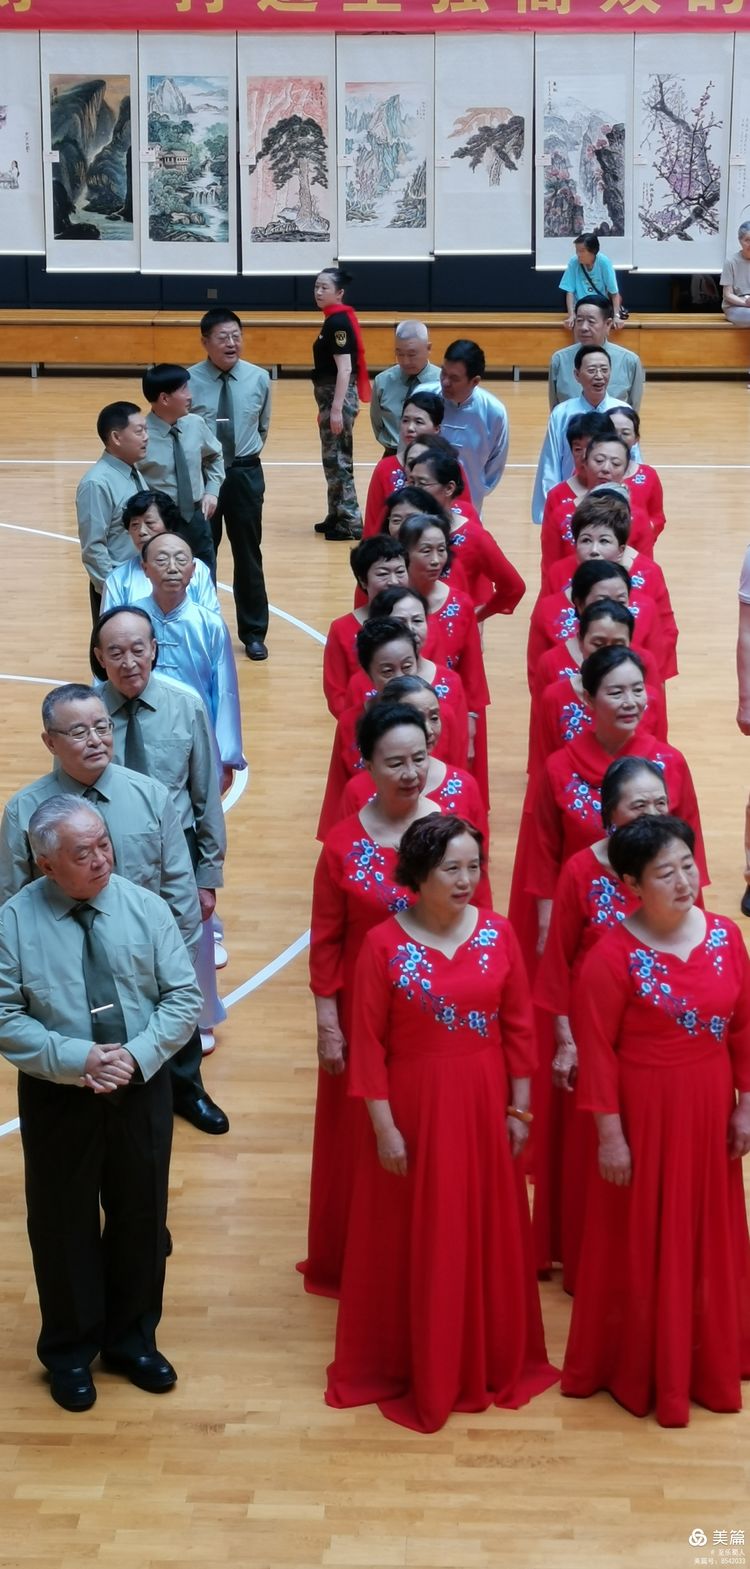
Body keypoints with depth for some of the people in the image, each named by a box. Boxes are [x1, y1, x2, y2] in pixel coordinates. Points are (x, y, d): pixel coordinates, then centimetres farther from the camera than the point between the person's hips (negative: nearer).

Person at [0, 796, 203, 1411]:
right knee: (65, 1224, 12)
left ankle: (131, 1337, 38)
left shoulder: (146, 907, -7)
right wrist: (77, 1059, -22)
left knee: (141, 1218, 16)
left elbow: (183, 997, -5)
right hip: (58, 1098, -2)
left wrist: (136, 1056, -19)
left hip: (143, 1089, 2)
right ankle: (70, 1350, 33)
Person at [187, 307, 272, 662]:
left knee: (248, 554, 12)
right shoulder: (189, 381, -13)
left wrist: (245, 456, 11)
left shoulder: (259, 379, -5)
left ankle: (253, 632, 24)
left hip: (245, 474, 2)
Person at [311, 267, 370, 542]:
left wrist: (336, 409, -25)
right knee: (332, 460, 15)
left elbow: (344, 368, -21)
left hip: (339, 397, -10)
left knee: (338, 460, -7)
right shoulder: (334, 320, 13)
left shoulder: (338, 322, -16)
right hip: (332, 396, 10)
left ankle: (350, 523, -3)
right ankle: (336, 517, 23)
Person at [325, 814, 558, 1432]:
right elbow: (368, 1044, -9)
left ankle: (493, 1362, 32)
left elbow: (519, 1028, 2)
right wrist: (384, 1126, -11)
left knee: (488, 1235, 14)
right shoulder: (384, 944, -12)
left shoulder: (498, 933, -3)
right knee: (415, 1242, 9)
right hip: (415, 1108, -3)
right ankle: (415, 1370, 24)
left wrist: (519, 1109, 2)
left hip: (484, 1107, 3)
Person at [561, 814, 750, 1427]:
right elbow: (598, 1051, -14)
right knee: (642, 1242, 9)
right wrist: (609, 1133, -13)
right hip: (644, 1115, -5)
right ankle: (640, 1370, 26)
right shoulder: (613, 955, -17)